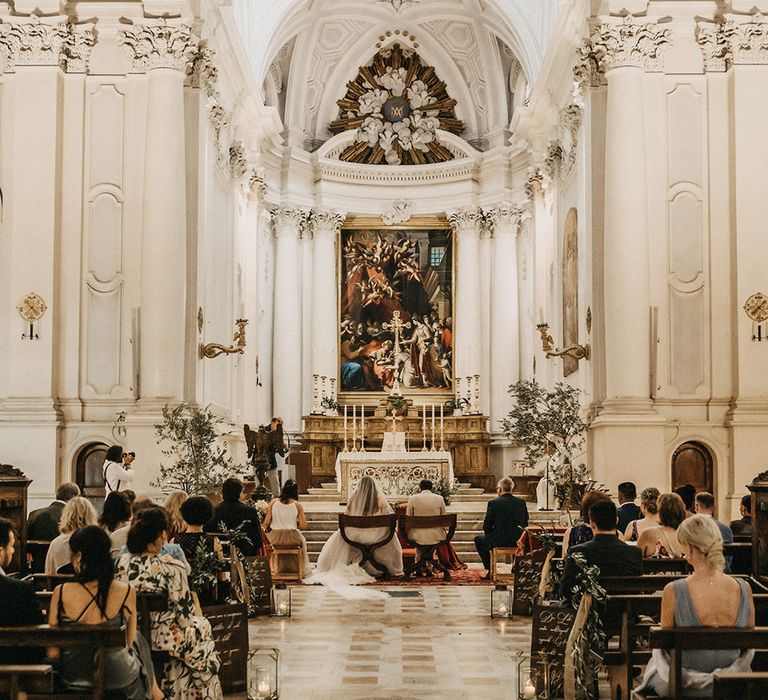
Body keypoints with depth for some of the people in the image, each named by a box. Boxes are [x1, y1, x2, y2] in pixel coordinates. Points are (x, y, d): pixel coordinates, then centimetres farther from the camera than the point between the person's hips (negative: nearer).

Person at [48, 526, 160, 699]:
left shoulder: (60, 593, -16)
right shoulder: (127, 592, -16)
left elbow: (52, 653, -9)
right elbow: (129, 641, -2)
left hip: (74, 679, 1)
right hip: (119, 679, -1)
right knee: (138, 639, 33)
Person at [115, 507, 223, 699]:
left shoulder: (122, 562, -8)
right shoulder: (171, 567, -23)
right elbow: (185, 610, -15)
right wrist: (198, 616, 7)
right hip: (160, 635, -6)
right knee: (202, 628, 23)